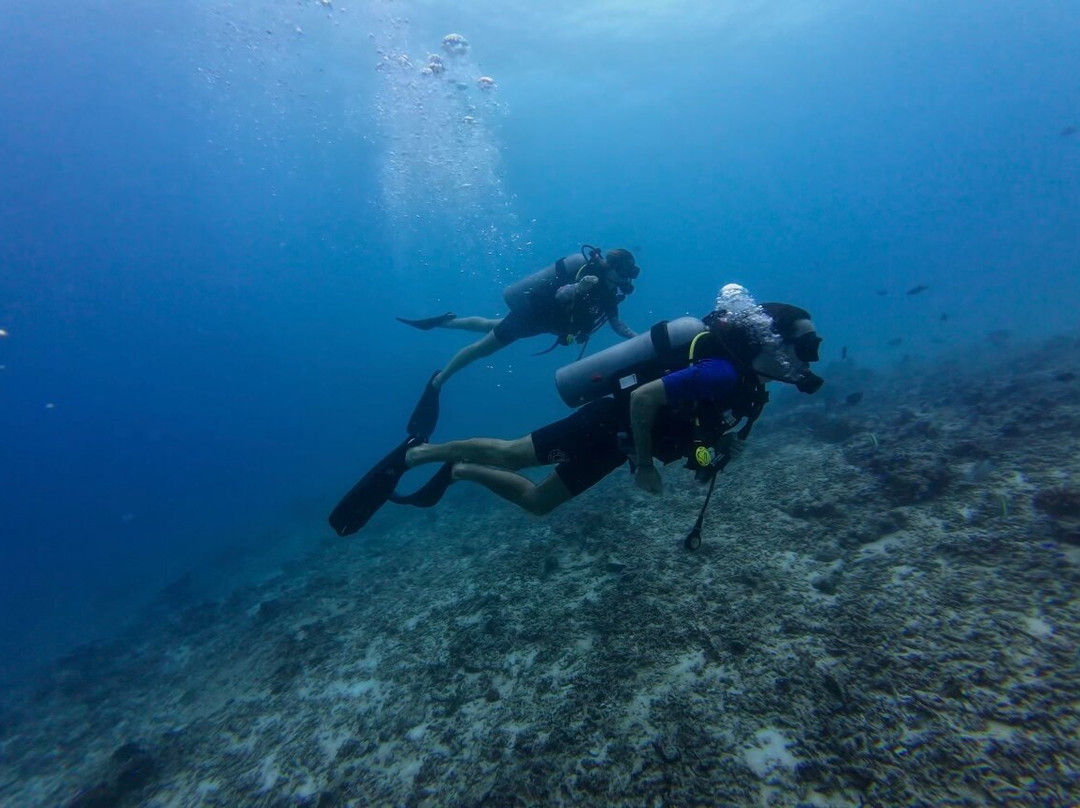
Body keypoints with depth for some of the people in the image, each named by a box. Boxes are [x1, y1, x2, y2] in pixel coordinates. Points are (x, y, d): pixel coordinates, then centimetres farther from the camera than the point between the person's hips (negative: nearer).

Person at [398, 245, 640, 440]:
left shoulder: (609, 290, -4)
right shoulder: (590, 273, -27)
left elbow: (616, 323, 6)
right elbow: (559, 295, -42)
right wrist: (578, 288, -63)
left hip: (538, 314, 9)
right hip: (530, 311, -8)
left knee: (490, 327, 27)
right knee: (483, 347, 1)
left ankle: (447, 321, 47)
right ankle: (437, 382, 14)